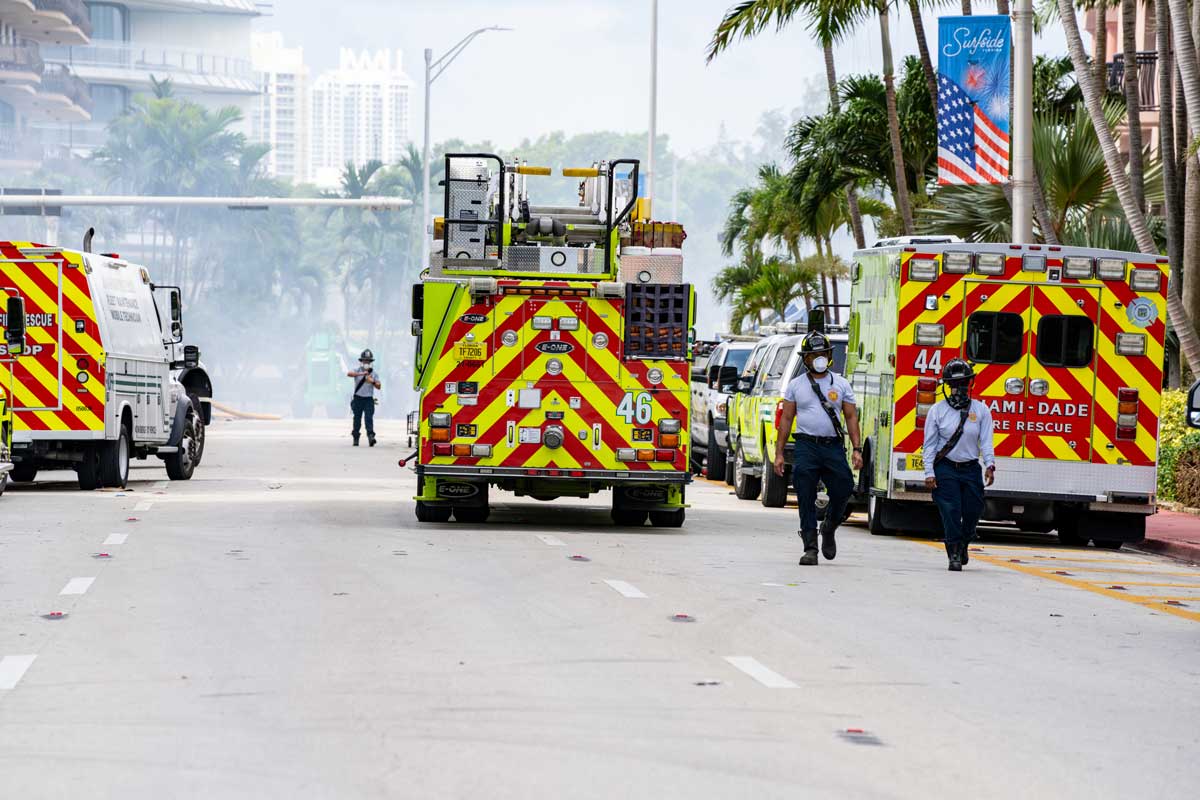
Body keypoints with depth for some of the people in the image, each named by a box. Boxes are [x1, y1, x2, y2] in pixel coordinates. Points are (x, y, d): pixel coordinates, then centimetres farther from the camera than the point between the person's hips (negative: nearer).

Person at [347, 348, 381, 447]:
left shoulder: (374, 373, 7)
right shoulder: (357, 371, 0)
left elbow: (379, 386, 5)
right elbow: (349, 374, -21)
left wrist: (373, 382, -15)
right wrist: (361, 374, -33)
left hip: (369, 399, 0)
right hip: (358, 398, 0)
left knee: (369, 418, -13)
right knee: (357, 419, 6)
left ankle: (370, 436, -22)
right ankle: (355, 438, 16)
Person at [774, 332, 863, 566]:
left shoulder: (841, 384, 10)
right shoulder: (796, 385, 8)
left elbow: (851, 417, 8)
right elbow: (786, 419, 8)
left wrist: (857, 449, -2)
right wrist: (779, 453, 2)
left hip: (834, 447, 1)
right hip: (806, 447, -1)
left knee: (842, 492, -4)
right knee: (806, 500, -5)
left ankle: (829, 529, 26)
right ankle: (810, 548, 0)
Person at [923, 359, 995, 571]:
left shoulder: (981, 410, 5)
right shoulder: (937, 410, 2)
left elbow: (986, 441, 0)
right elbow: (930, 444, 1)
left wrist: (989, 465, -15)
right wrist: (929, 473, -6)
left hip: (971, 468, 2)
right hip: (945, 468, -2)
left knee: (972, 512, 2)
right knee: (951, 511, -10)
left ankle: (963, 544, 30)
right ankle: (954, 555, -3)